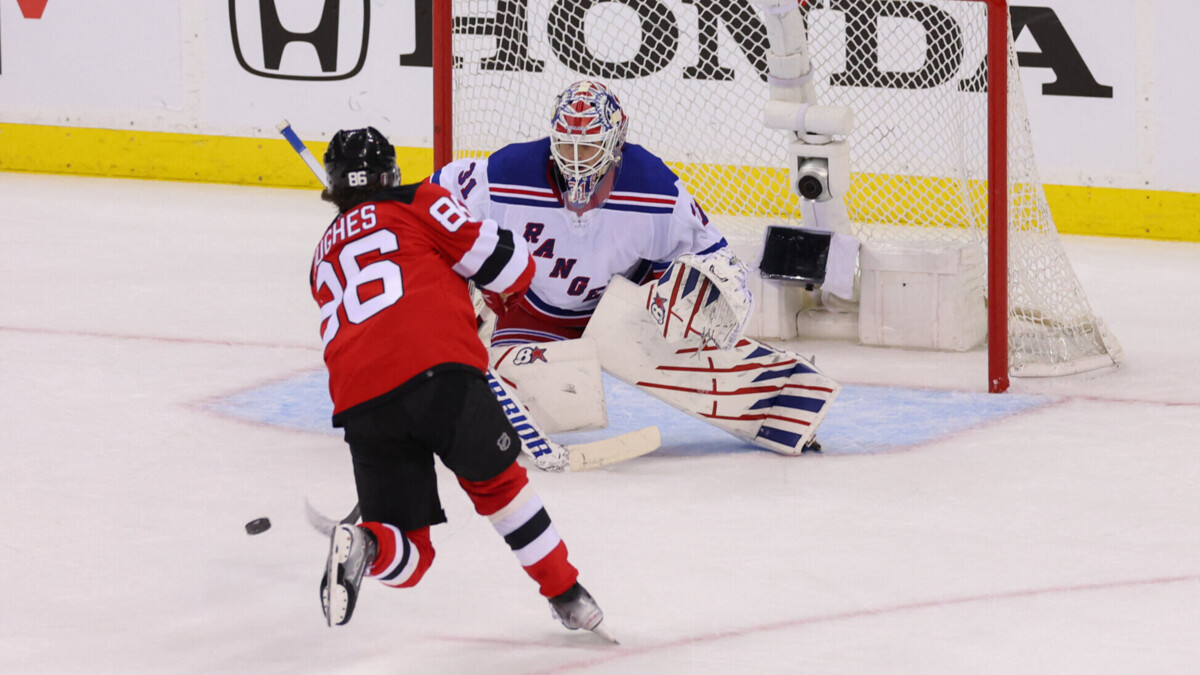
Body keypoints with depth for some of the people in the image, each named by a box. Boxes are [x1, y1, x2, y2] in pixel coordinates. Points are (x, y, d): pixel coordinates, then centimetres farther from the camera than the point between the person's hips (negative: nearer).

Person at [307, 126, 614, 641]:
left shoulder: (324, 256, 31)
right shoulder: (418, 202, 16)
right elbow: (509, 267, 9)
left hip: (358, 400, 3)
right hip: (437, 370, -3)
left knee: (408, 558, 8)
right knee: (495, 480, 21)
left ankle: (362, 545, -22)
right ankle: (567, 596, 21)